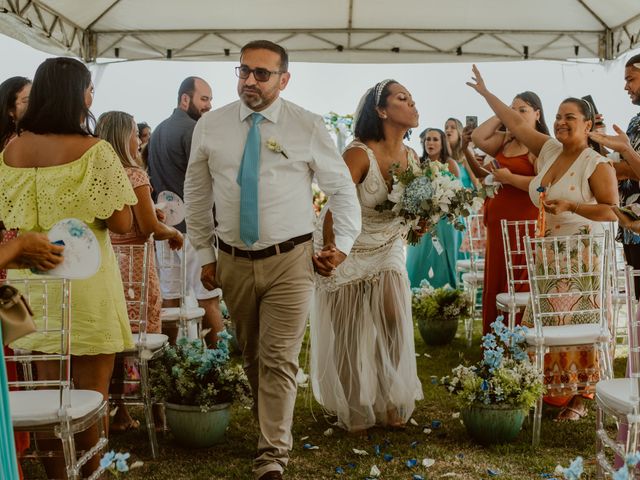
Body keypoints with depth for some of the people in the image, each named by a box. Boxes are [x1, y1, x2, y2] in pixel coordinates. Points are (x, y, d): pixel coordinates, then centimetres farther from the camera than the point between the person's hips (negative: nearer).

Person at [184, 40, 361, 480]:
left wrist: (344, 243, 1)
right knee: (251, 356, 14)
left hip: (290, 262, -3)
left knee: (279, 359, -6)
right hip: (233, 261, 3)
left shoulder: (308, 127, -3)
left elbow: (342, 187, 7)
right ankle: (273, 424, 33)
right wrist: (205, 252, 11)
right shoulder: (210, 126, 3)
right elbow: (197, 194, 12)